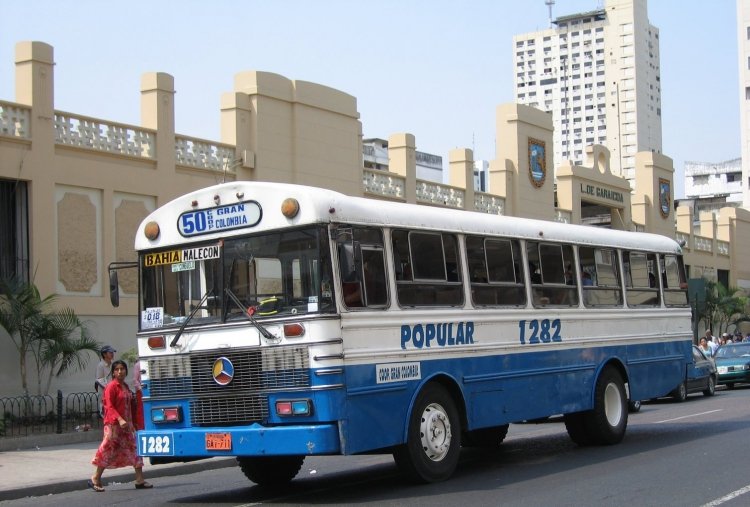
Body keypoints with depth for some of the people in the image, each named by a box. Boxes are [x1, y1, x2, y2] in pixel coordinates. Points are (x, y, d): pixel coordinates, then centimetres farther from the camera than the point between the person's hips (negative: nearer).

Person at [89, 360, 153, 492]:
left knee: (134, 449, 3)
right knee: (108, 451, -1)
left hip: (126, 424, 8)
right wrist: (119, 419, -28)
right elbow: (109, 406, -17)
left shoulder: (125, 386, 14)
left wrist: (132, 422, 17)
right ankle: (95, 479, 12)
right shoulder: (111, 386, -11)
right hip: (113, 424, -8)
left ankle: (140, 480, 3)